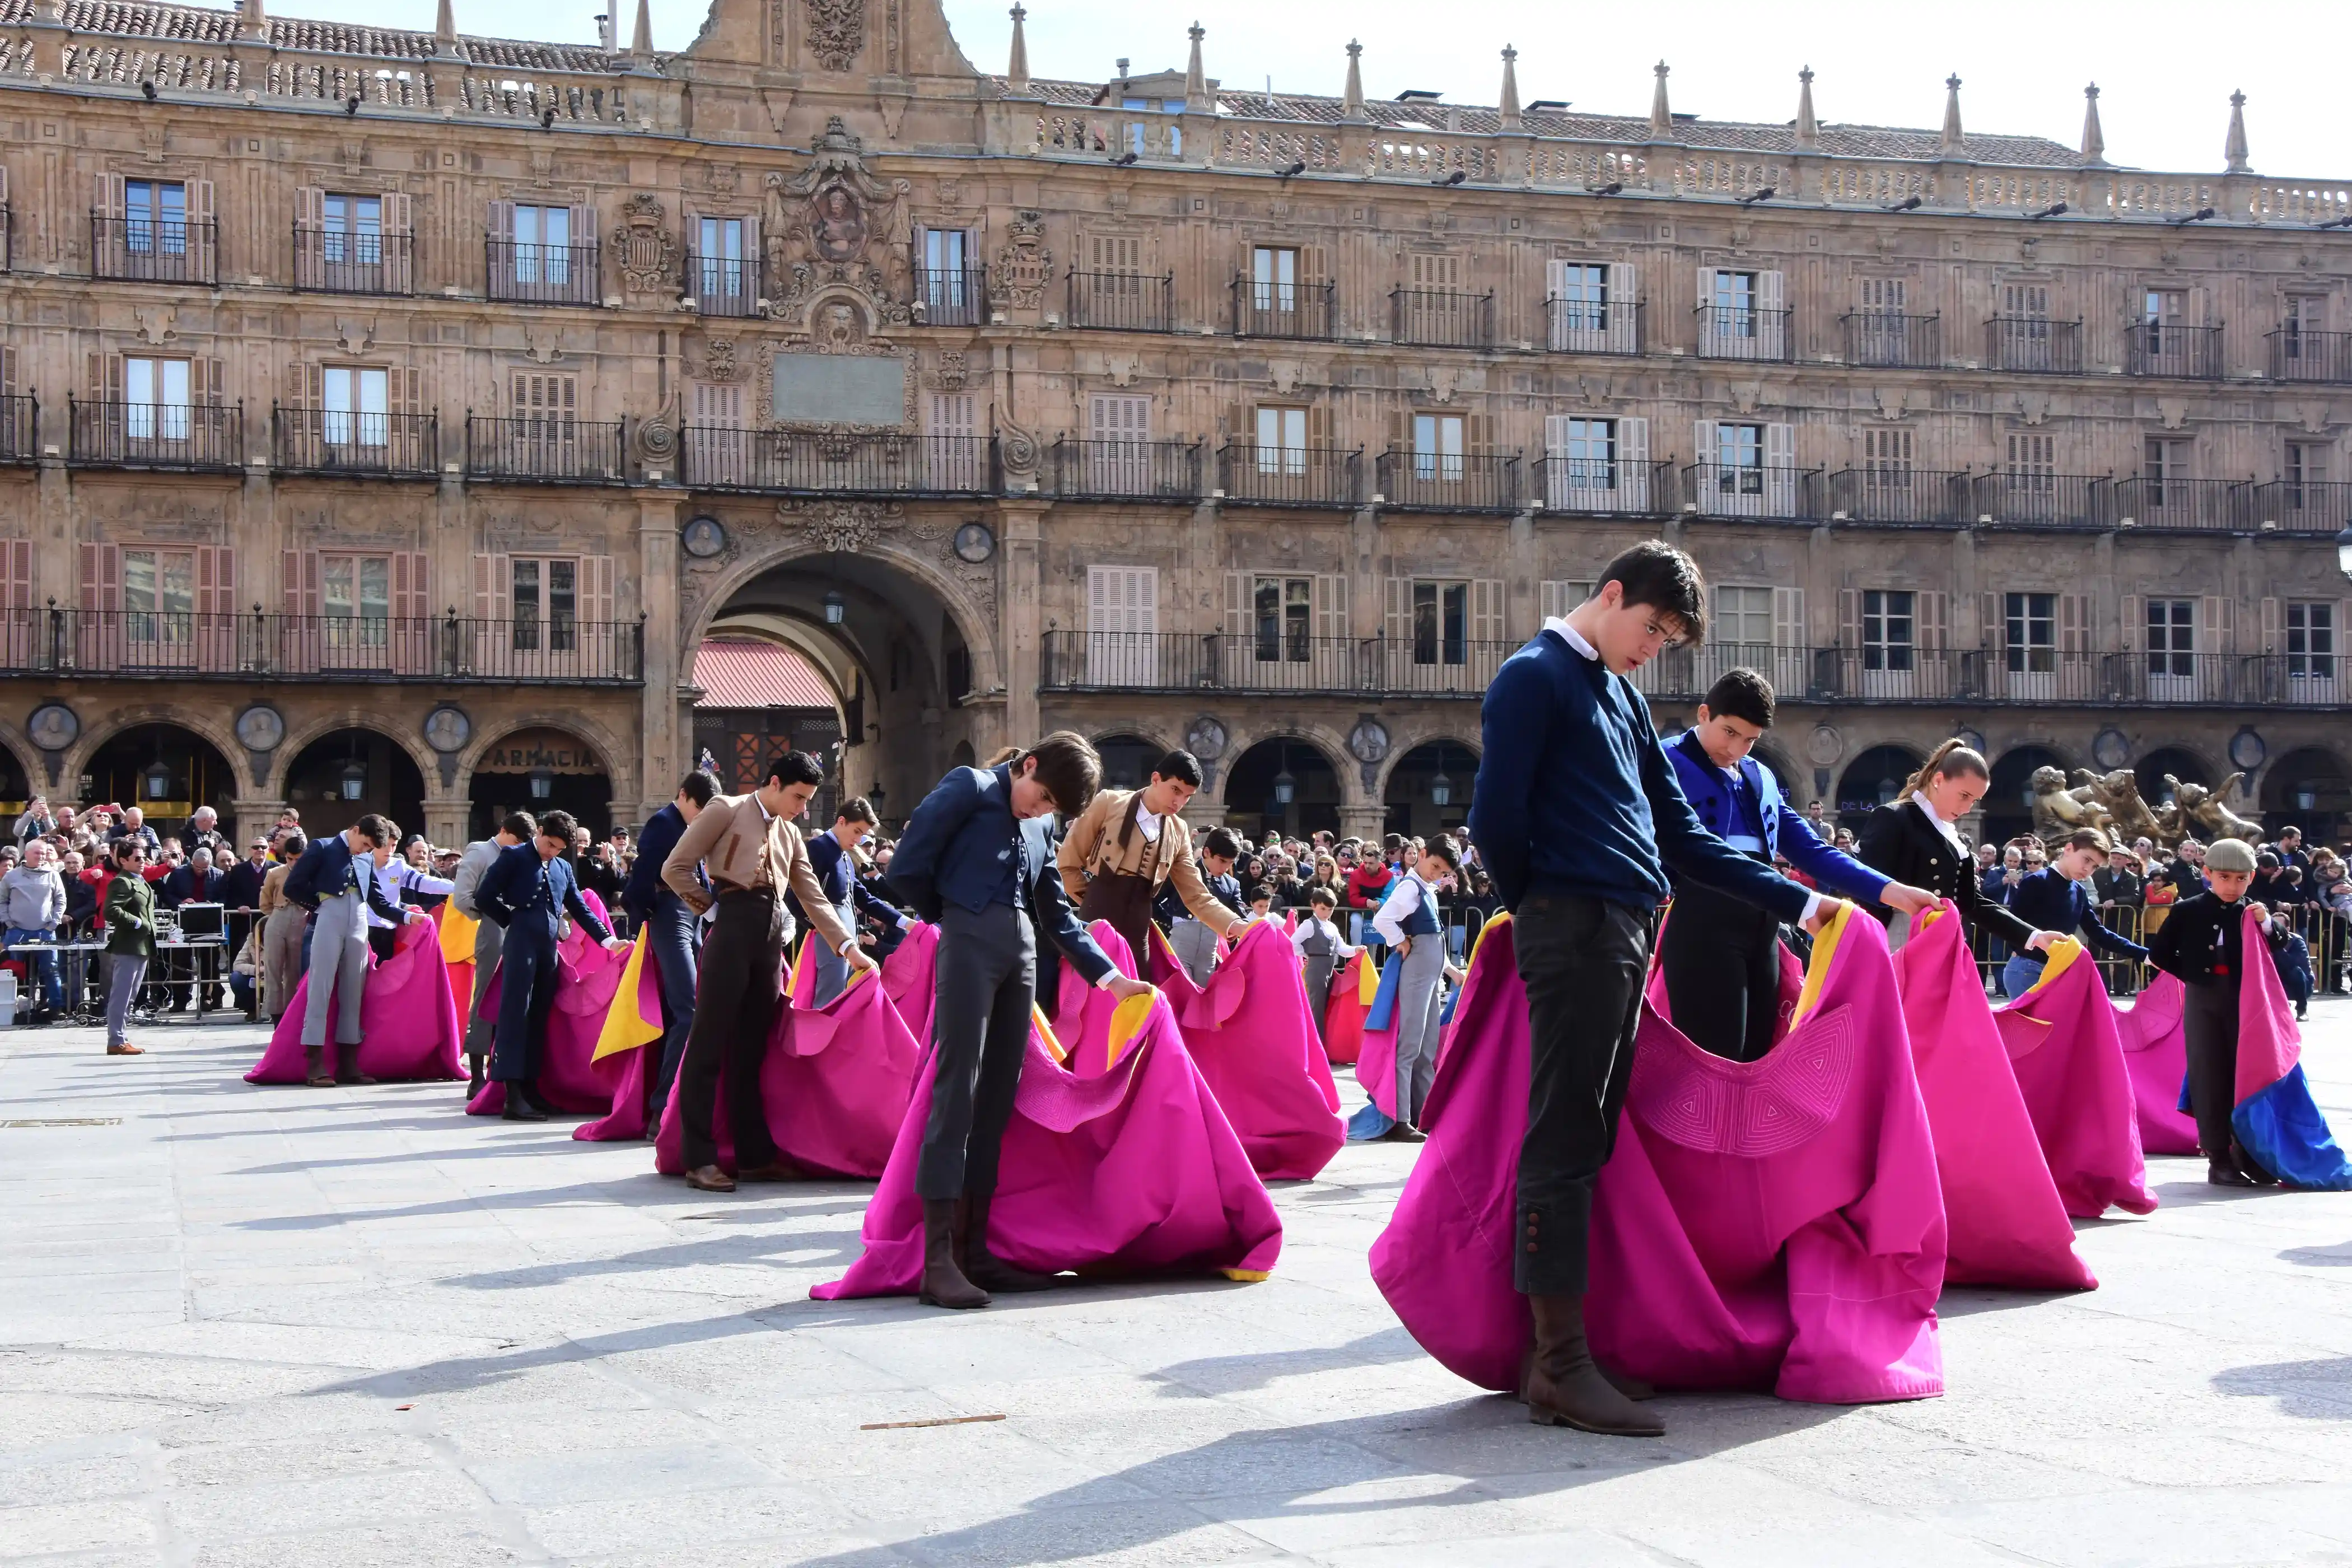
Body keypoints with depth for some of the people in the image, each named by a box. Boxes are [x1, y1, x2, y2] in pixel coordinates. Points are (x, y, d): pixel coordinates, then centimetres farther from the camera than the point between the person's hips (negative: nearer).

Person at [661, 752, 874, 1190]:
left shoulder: (790, 835, 22)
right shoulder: (727, 810, 3)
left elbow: (814, 898, 19)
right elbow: (675, 868, -2)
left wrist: (848, 947, 10)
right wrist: (712, 906, 1)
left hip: (770, 940, 6)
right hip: (732, 933, -6)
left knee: (752, 1050, 10)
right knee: (710, 1045, -5)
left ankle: (754, 1156, 13)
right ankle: (700, 1159, -4)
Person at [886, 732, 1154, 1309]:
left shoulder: (1036, 832, 23)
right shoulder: (971, 787, 3)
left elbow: (1057, 916, 26)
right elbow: (908, 867, -4)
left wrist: (1111, 978, 21)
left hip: (1022, 952, 7)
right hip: (972, 942, -7)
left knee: (998, 1097, 5)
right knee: (957, 1090, -12)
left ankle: (974, 1247, 9)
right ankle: (937, 1257, -15)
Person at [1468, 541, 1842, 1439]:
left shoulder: (1621, 696, 23)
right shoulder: (1534, 679, -3)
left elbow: (1678, 835, 22)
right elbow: (1496, 820, -13)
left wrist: (1797, 904, 18)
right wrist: (1545, 912, 1)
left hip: (1626, 934, 9)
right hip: (1575, 929, -9)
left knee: (1591, 1143, 8)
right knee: (1564, 1145, -8)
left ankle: (1563, 1355, 13)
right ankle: (1561, 1370, -7)